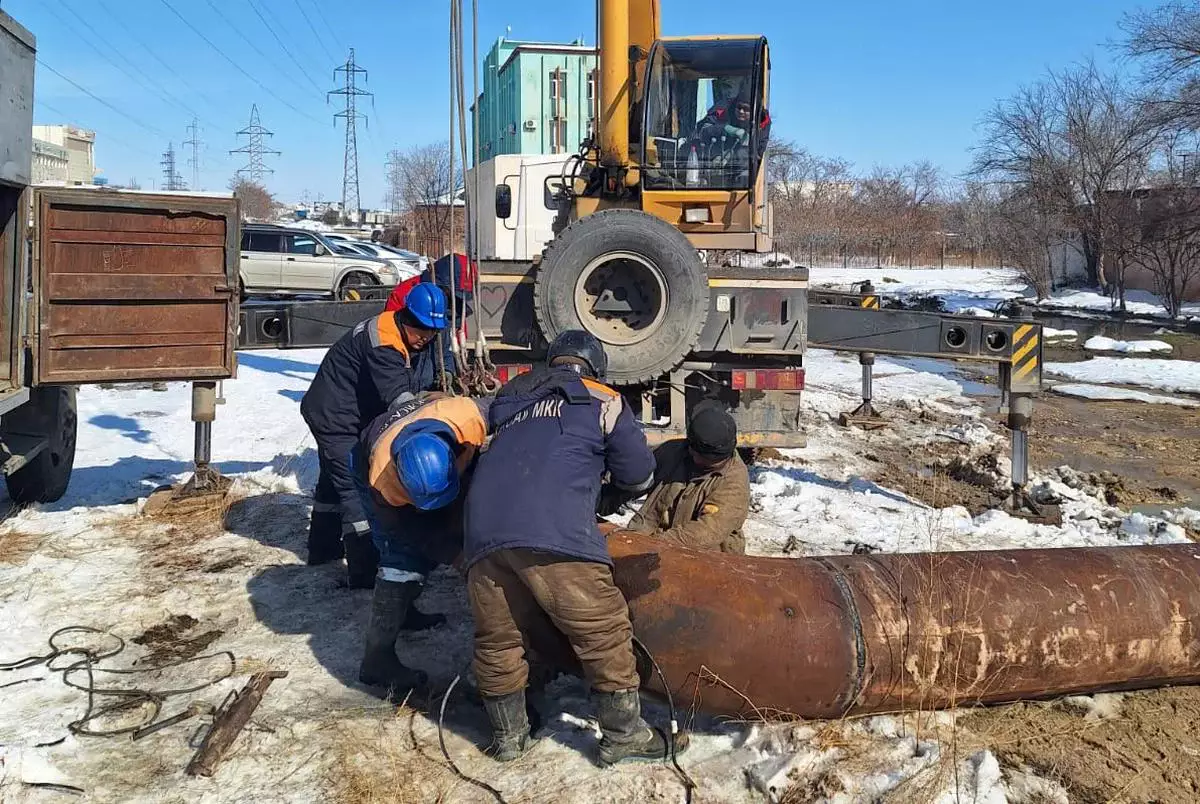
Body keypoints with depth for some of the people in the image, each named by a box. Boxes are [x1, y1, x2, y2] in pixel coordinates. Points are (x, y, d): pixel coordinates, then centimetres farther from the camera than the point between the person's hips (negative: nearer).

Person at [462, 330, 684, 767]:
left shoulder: (509, 399, 29)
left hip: (482, 529, 5)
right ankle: (623, 735, 14)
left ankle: (508, 736, 28)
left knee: (498, 640, 16)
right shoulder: (601, 400, 16)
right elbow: (639, 474, 18)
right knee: (603, 631, 7)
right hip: (552, 533, -5)